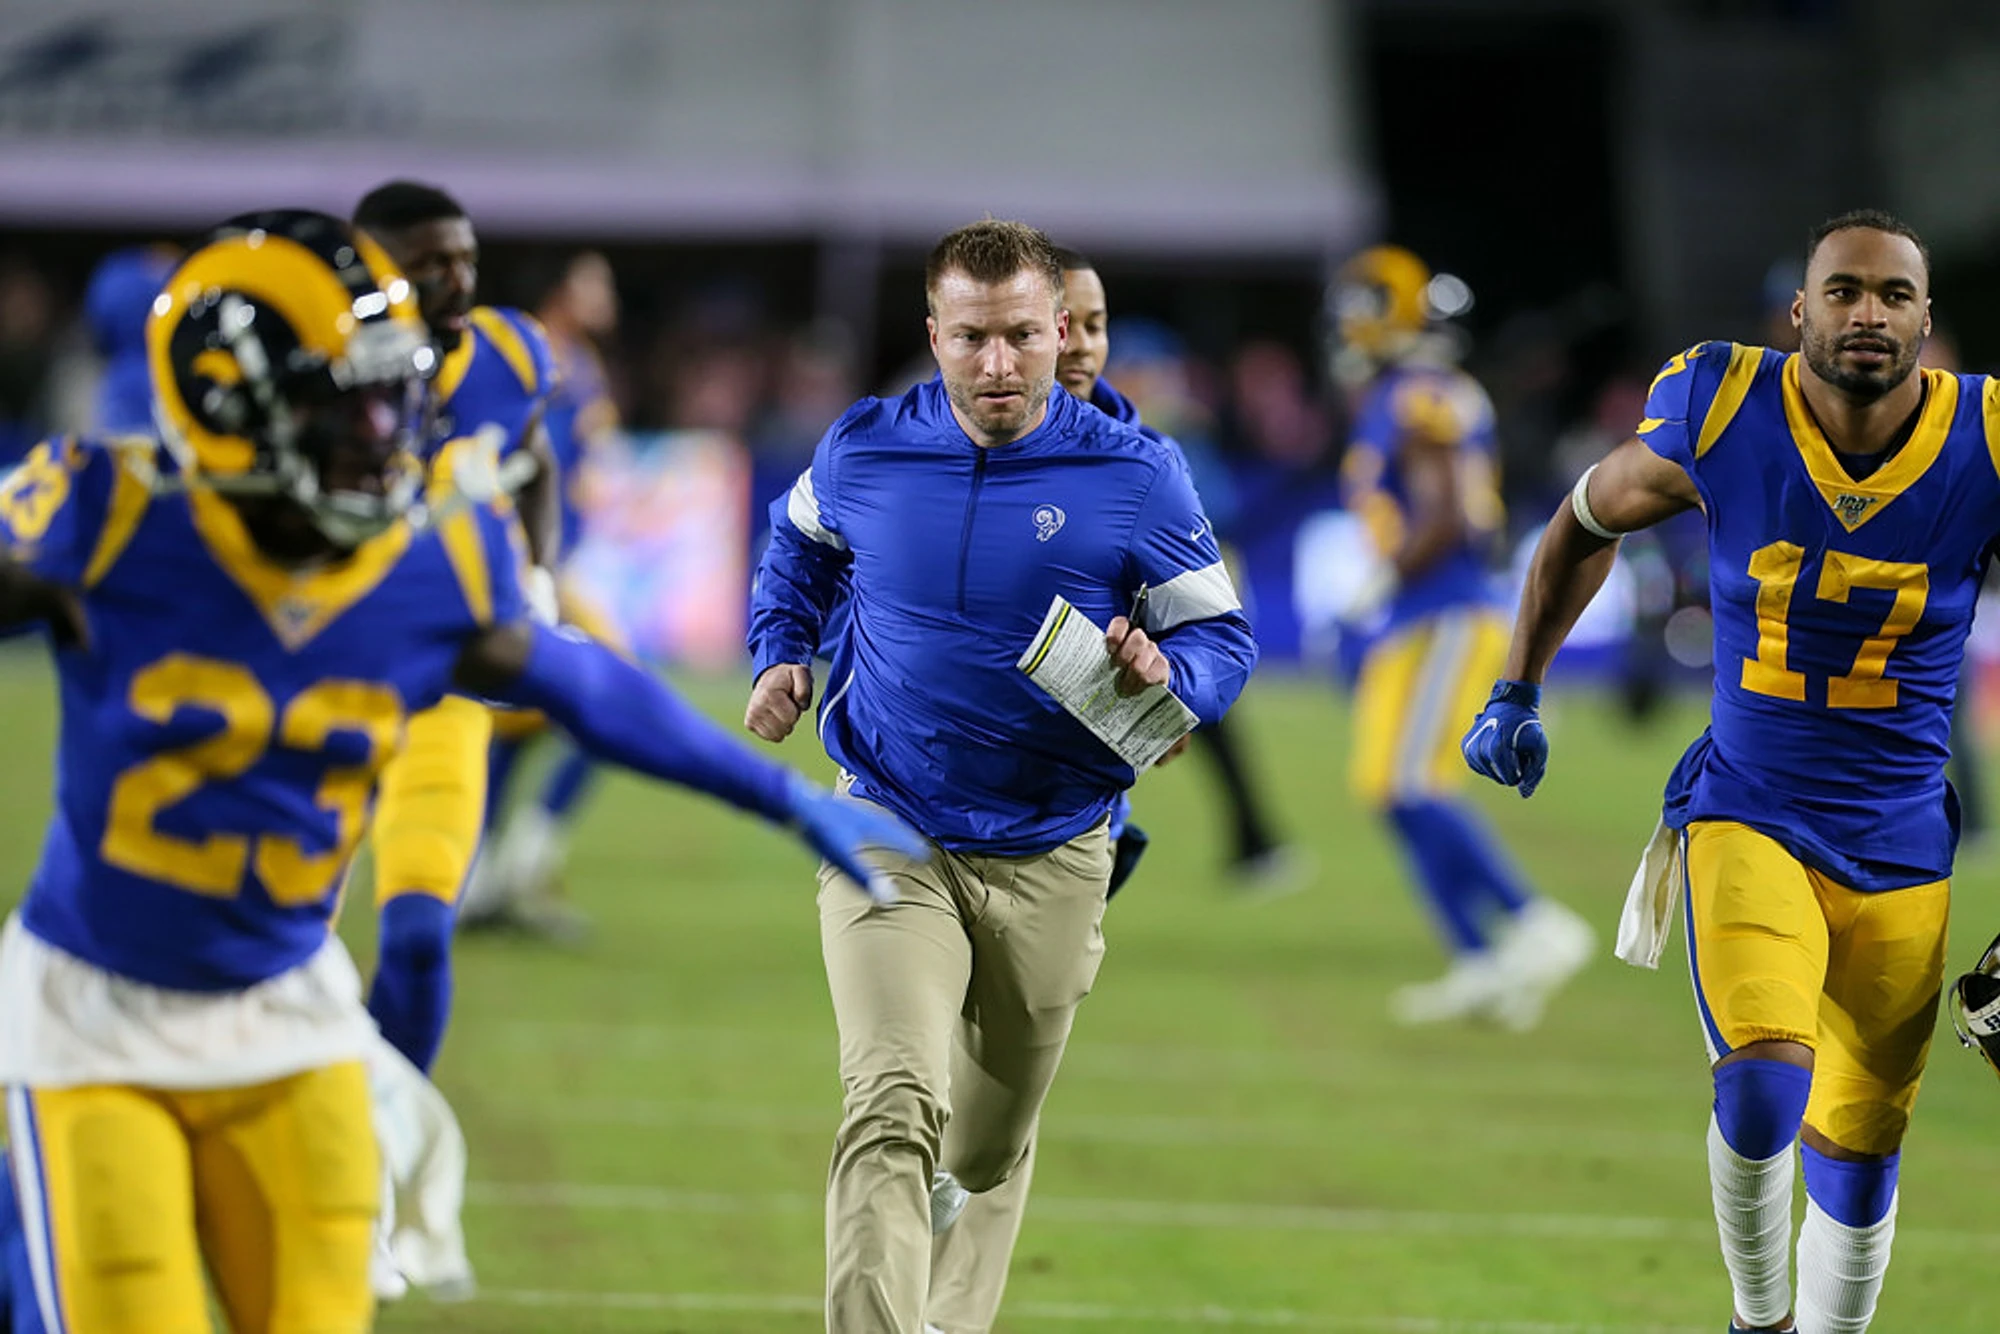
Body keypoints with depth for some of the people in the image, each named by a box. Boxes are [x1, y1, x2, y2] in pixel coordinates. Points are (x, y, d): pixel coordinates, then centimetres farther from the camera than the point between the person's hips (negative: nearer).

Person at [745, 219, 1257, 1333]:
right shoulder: (863, 450, -3)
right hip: (891, 844, -1)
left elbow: (1224, 638, -3)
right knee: (892, 1110, -23)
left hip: (1050, 860, 1)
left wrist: (1163, 676, -25)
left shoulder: (1134, 477, -9)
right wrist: (781, 653, 7)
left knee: (988, 1149, 19)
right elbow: (801, 541, 21)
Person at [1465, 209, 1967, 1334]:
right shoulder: (1723, 414, -10)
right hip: (1748, 815, -2)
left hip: (1901, 849, 2)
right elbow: (1588, 521, 11)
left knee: (1859, 1158, 11)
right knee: (1764, 1084, -24)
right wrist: (1518, 694, 15)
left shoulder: (1983, 445, -11)